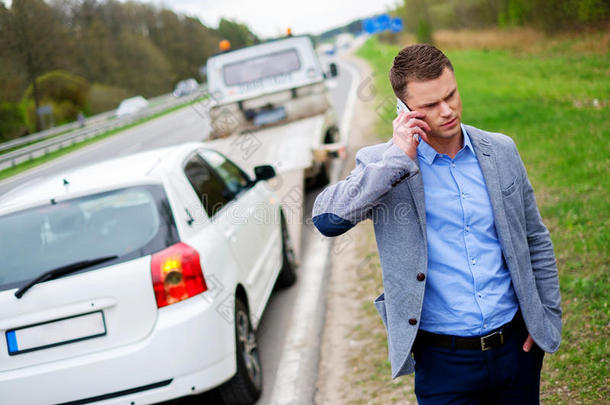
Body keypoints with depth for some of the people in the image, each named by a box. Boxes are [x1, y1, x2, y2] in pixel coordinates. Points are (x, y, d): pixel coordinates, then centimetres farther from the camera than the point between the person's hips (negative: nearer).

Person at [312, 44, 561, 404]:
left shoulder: (501, 150, 3)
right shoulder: (382, 164, -7)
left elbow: (536, 241, 12)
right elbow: (326, 219, -23)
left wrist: (550, 317, 9)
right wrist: (398, 158, -23)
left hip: (517, 345, 4)